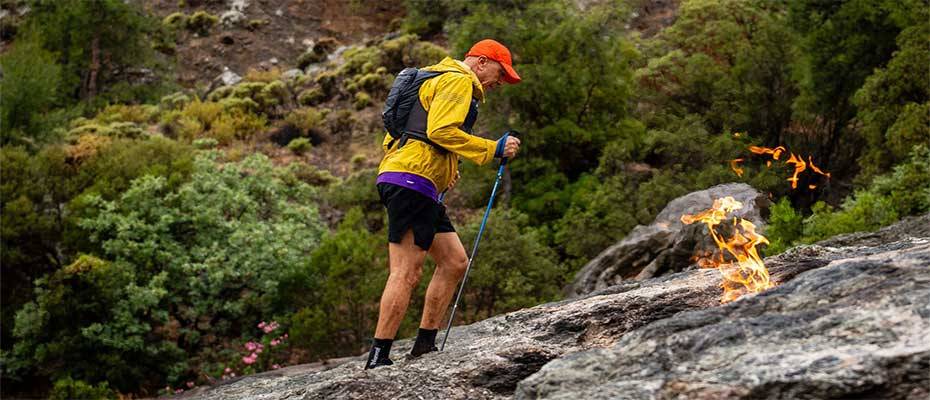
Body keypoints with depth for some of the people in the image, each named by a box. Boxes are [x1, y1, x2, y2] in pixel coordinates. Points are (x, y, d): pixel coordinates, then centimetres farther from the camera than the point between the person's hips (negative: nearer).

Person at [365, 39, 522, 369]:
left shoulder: (439, 80, 29)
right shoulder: (458, 81, -3)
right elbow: (441, 130, -19)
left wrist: (445, 170, 21)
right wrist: (493, 149, -13)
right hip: (411, 182, -11)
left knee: (455, 262, 11)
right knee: (407, 272, -12)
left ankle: (424, 347, 13)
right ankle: (378, 359, -13)